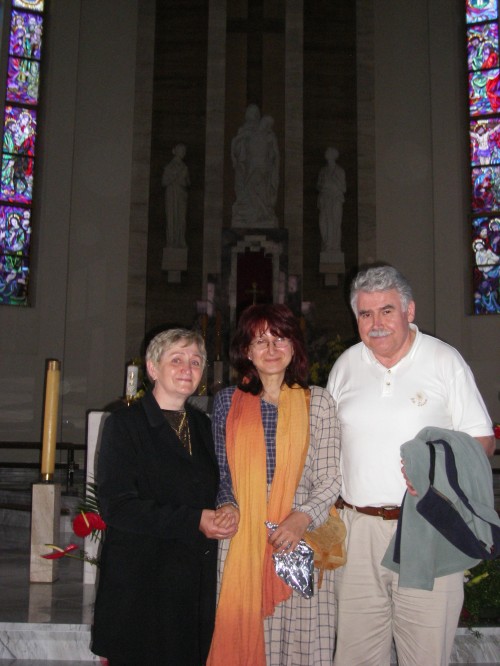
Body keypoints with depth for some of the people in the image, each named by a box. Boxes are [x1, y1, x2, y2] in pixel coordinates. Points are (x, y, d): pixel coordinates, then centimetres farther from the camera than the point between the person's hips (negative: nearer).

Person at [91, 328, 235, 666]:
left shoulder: (203, 426, 14)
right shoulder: (124, 423, -4)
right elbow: (117, 506, -13)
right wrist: (193, 521, -18)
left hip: (199, 584, 5)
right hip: (141, 584, -5)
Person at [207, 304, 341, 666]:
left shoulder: (318, 402, 5)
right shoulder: (227, 401, 10)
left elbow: (330, 479, 2)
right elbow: (220, 470, 15)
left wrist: (303, 517, -14)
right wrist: (227, 503, -4)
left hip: (301, 539, -1)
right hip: (242, 541, 1)